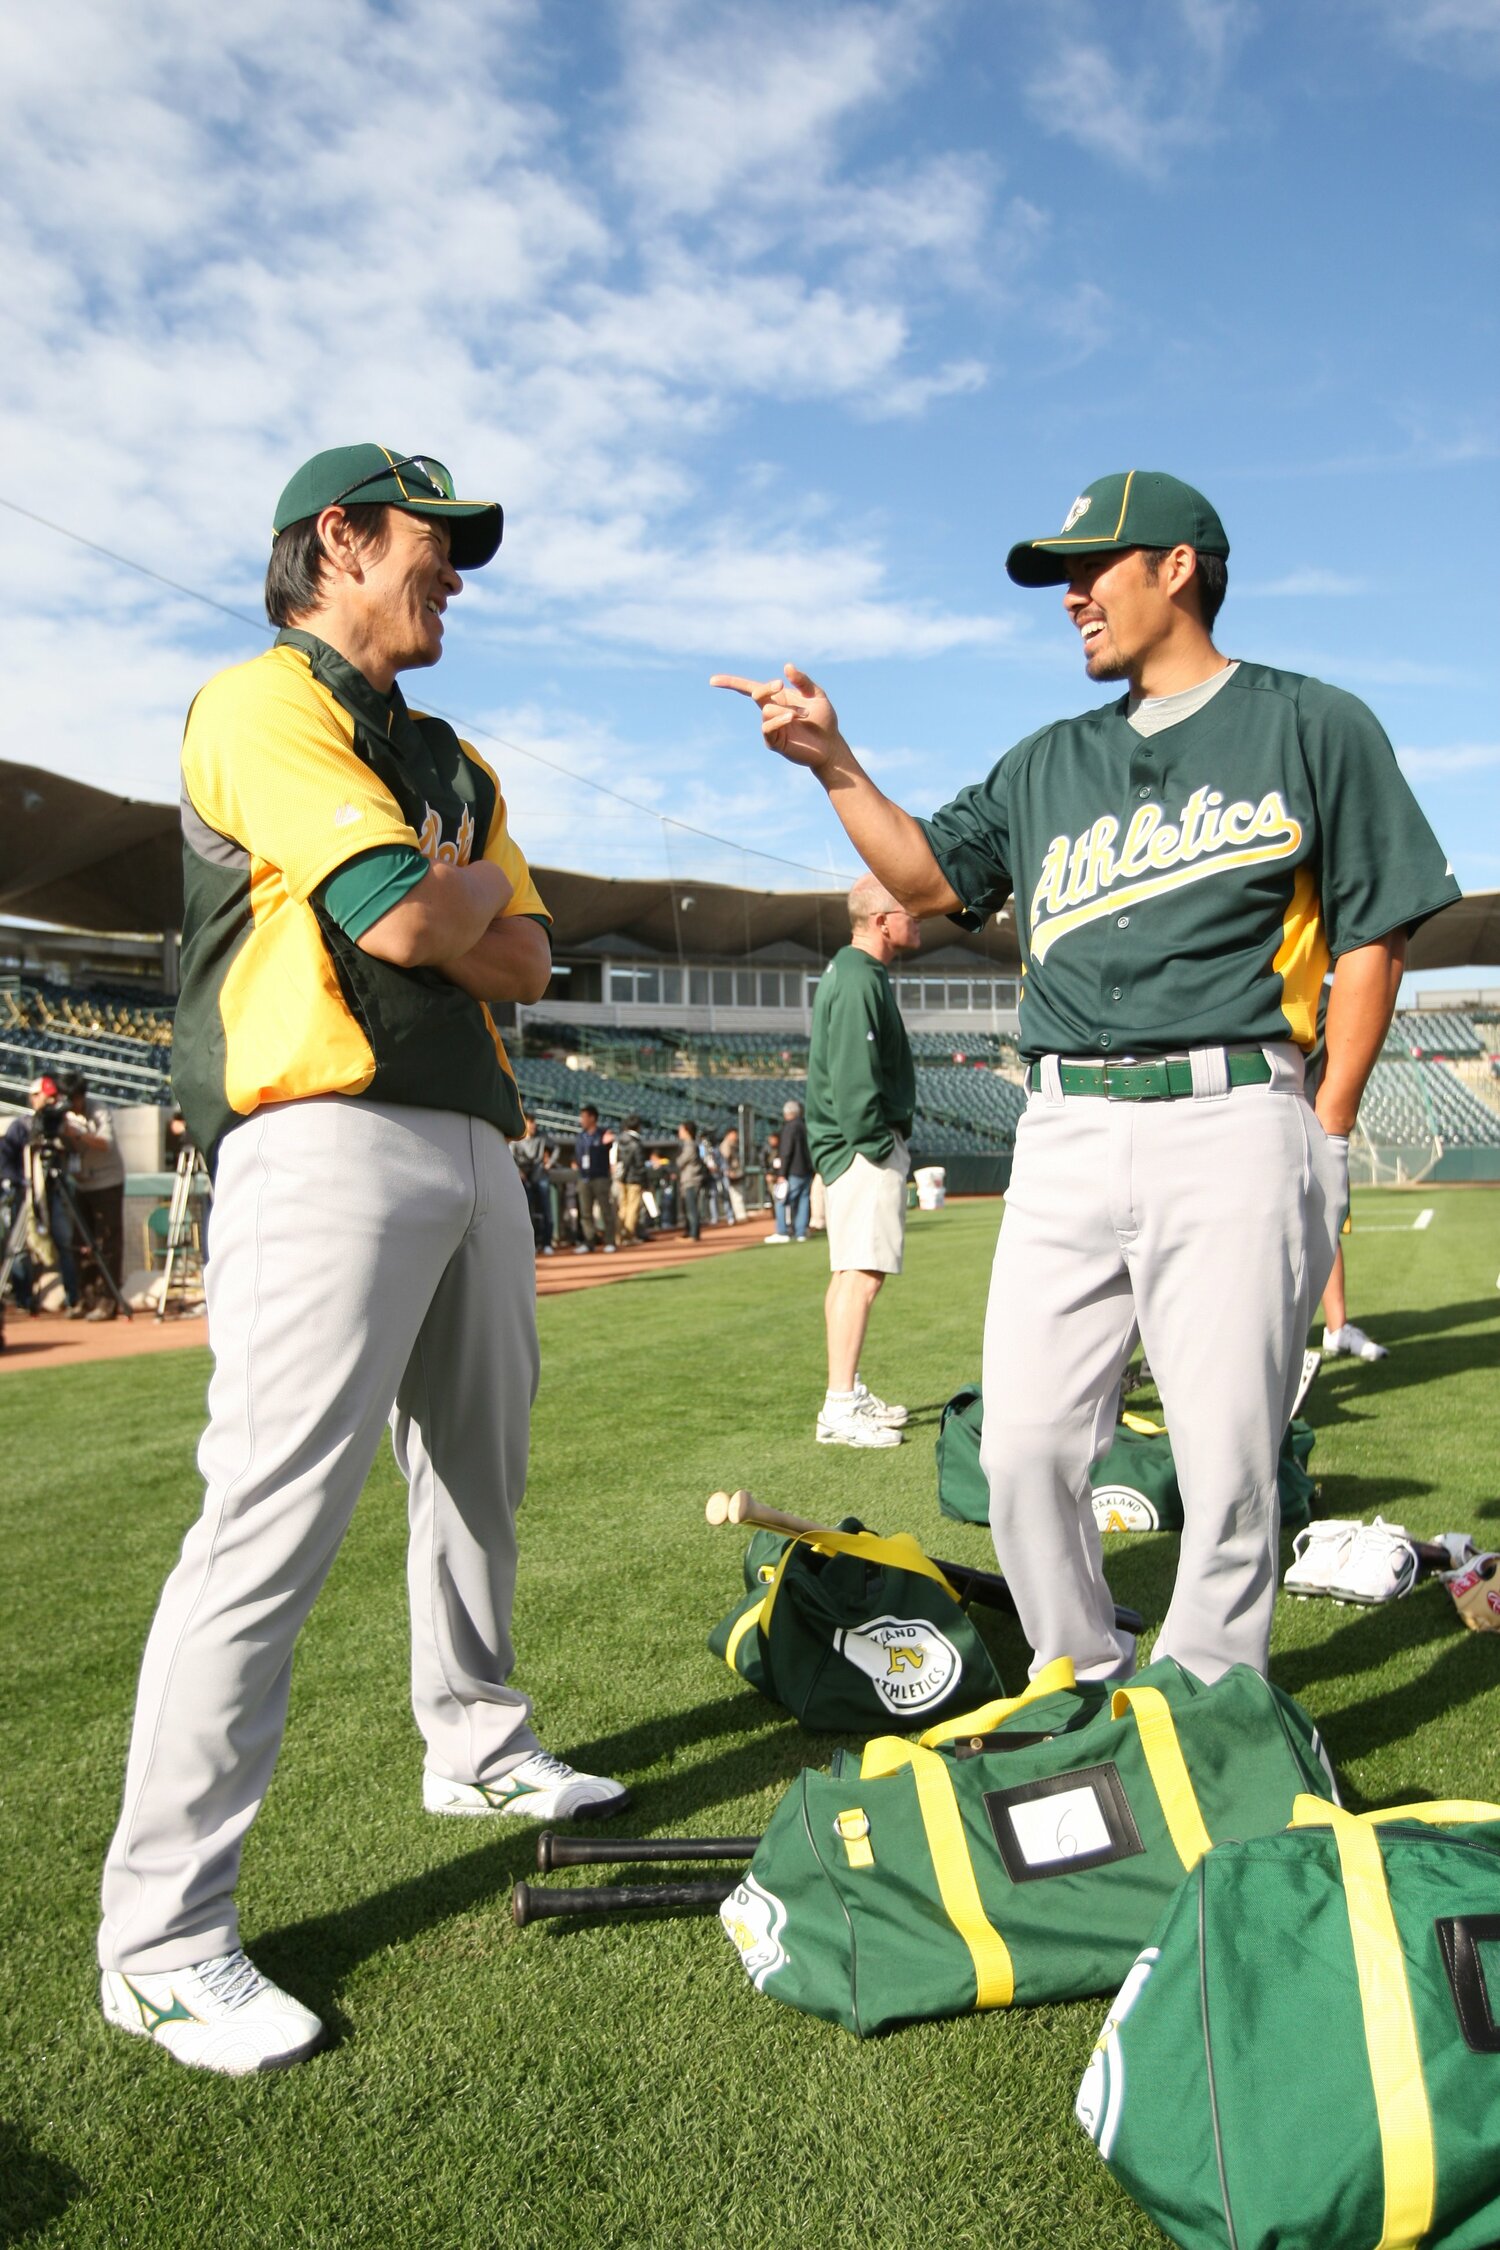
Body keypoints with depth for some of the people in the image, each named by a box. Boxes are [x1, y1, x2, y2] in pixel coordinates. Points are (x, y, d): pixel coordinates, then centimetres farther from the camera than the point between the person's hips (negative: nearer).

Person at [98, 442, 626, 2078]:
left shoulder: (454, 761, 24)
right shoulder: (262, 704, -4)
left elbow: (521, 957, 17)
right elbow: (405, 920, -16)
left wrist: (446, 908, -2)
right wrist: (475, 883, 5)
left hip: (473, 1141, 9)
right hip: (330, 1137, -9)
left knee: (480, 1473, 18)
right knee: (274, 1518, -12)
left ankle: (475, 1746, 37)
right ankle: (160, 1931, -2)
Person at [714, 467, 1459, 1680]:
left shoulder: (1310, 724, 7)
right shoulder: (1052, 762, 22)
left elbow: (1372, 935, 4)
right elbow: (929, 875, 19)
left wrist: (1325, 1136, -3)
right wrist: (833, 760, 8)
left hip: (1231, 1126, -4)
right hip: (1067, 1136, 5)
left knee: (1227, 1464, -2)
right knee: (1024, 1447, 2)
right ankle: (1086, 1688, 21)